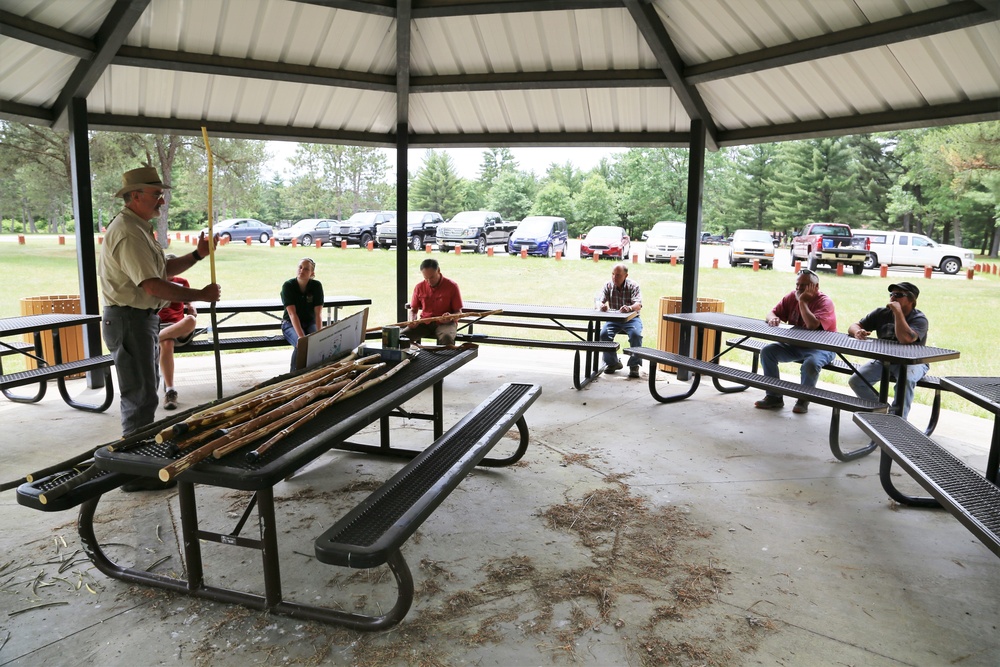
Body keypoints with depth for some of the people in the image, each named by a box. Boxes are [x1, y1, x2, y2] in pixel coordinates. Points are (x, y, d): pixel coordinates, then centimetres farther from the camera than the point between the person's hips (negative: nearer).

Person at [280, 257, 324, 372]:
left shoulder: (317, 286, -9)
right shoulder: (288, 286, -15)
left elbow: (318, 313, -14)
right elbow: (292, 313, -25)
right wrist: (301, 336, -37)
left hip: (310, 323, 2)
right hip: (290, 324, -2)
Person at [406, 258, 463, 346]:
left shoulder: (452, 286, -6)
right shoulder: (419, 287, 3)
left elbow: (458, 312, -2)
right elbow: (413, 310, 15)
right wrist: (412, 321, -8)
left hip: (445, 323, -3)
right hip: (424, 323, 3)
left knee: (447, 338, -39)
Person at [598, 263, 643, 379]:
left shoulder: (633, 285, -8)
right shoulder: (609, 285, 1)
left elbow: (638, 305, -21)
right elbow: (600, 302, -6)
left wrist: (629, 308, -46)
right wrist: (602, 306, -33)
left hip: (631, 318, -2)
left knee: (636, 334, -32)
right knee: (604, 333, -25)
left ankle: (634, 365, -14)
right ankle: (612, 363, -4)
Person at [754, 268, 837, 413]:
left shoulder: (825, 302, -15)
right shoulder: (791, 297, 2)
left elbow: (812, 325, -32)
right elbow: (772, 313, 2)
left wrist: (803, 301, -25)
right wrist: (773, 318, -24)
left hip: (820, 348, -6)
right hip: (794, 344, 6)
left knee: (811, 362, -38)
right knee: (767, 351, -14)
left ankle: (804, 400, -10)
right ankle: (774, 397, -6)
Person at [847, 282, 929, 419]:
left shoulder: (919, 319, -12)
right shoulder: (882, 313, 2)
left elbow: (905, 339, -34)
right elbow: (853, 326, 1)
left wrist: (898, 312, -28)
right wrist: (857, 332, -25)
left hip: (912, 362, -5)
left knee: (906, 379, -38)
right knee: (855, 381, -14)